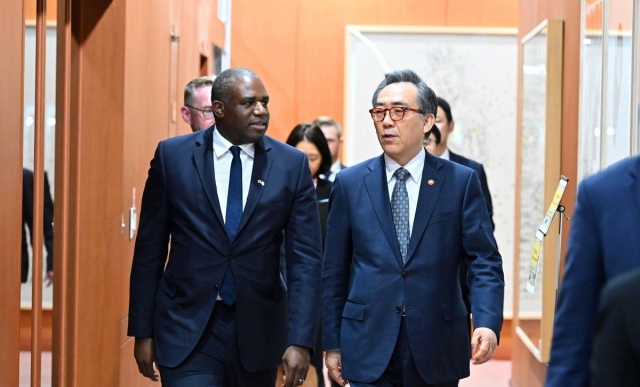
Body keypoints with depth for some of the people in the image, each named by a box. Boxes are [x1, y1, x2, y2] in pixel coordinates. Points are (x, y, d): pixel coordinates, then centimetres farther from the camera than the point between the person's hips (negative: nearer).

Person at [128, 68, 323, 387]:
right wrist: (143, 332, 0)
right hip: (187, 328, -2)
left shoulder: (292, 165, -2)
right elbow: (149, 251, 2)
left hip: (257, 331, 2)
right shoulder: (173, 156, -3)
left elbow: (305, 259, -5)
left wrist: (300, 341, -13)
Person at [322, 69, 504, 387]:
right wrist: (332, 344, 5)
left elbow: (484, 261, -3)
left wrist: (487, 323, -19)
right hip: (369, 350, 0)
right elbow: (334, 270, 7)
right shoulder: (350, 183, 4)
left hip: (437, 351, 0)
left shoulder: (461, 181, 1)